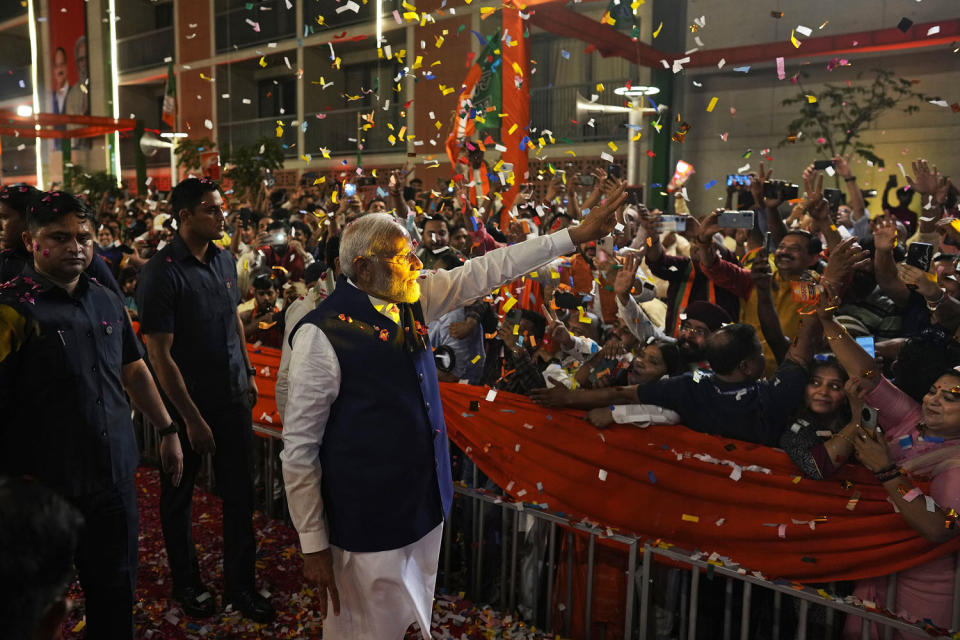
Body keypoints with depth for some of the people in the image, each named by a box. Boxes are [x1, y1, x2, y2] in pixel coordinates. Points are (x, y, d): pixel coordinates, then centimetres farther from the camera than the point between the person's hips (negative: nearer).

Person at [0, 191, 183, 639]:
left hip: (114, 477, 5)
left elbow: (133, 369, 16)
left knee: (116, 590, 17)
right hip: (44, 485, -5)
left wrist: (168, 429, 15)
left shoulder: (106, 301, 7)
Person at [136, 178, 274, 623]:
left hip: (233, 397, 6)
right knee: (179, 496, 15)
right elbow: (159, 354, -17)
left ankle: (240, 583, 28)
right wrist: (191, 418, -17)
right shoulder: (162, 273, -17)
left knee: (240, 493, 11)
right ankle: (186, 582, 35)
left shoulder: (224, 259, 2)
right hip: (187, 403, -5)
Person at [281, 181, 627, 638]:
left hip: (425, 501, 7)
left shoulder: (414, 298, -1)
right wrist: (313, 543, -10)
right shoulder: (323, 332, -20)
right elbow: (299, 446, -15)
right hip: (367, 523, -7)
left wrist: (576, 234, 5)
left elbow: (485, 271, 4)